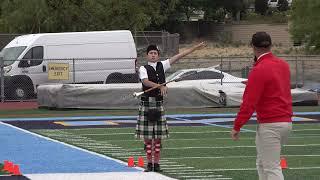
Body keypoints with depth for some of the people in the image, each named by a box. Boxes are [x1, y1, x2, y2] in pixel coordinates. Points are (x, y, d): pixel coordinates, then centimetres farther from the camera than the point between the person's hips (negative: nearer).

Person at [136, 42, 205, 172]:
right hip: (146, 103, -3)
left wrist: (195, 48, 8)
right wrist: (161, 86, -34)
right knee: (147, 136, 0)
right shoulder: (143, 69, -2)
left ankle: (156, 163, 9)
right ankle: (149, 163, 7)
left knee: (158, 136, 3)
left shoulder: (162, 66, 10)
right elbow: (145, 82, -21)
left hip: (159, 103, 3)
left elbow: (179, 56, 9)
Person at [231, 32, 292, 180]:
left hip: (269, 125, -9)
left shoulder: (259, 70, -16)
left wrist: (237, 126, -11)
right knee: (262, 163, 19)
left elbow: (249, 103, -18)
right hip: (286, 122, 9)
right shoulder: (283, 65, 9)